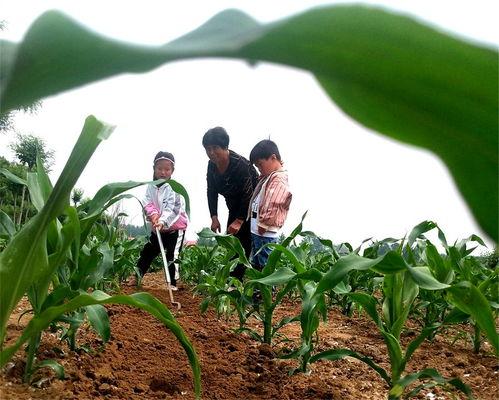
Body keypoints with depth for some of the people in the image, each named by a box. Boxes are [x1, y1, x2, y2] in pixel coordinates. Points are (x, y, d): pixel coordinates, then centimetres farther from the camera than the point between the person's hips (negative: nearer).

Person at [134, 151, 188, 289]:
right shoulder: (151, 186, 3)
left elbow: (172, 208, -25)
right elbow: (147, 203, -5)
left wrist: (163, 221, -40)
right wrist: (153, 214, -27)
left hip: (175, 227, -5)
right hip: (157, 228, 5)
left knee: (172, 256, -7)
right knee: (147, 252, 14)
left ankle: (173, 283, 3)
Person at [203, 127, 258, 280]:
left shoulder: (240, 164, -29)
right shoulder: (212, 165, -5)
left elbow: (248, 194, -30)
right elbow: (212, 192, -1)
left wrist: (239, 221, -33)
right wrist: (214, 217, -11)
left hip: (251, 206, -7)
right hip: (235, 206, 8)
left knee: (245, 243, -12)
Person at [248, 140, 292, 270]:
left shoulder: (279, 179, -15)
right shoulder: (268, 176, 17)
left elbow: (272, 206, -22)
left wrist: (263, 225, -19)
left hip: (265, 234, -10)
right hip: (256, 231, 10)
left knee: (265, 267, -5)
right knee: (255, 265, 17)